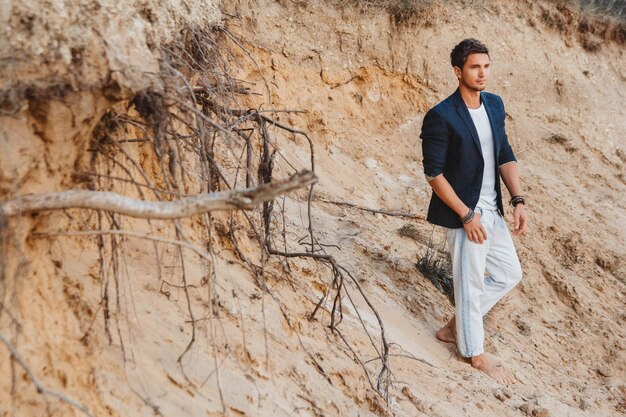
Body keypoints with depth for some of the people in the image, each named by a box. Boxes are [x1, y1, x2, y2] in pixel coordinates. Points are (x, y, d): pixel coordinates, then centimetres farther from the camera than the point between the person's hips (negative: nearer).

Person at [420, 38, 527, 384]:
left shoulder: (494, 104, 4)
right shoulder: (440, 117, -19)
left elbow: (505, 155, 10)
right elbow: (434, 174, -17)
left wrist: (518, 200, 0)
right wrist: (467, 216, -19)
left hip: (492, 210, 8)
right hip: (463, 213, -8)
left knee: (509, 274, 17)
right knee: (471, 283, 4)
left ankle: (455, 326, 31)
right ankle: (475, 354, 24)